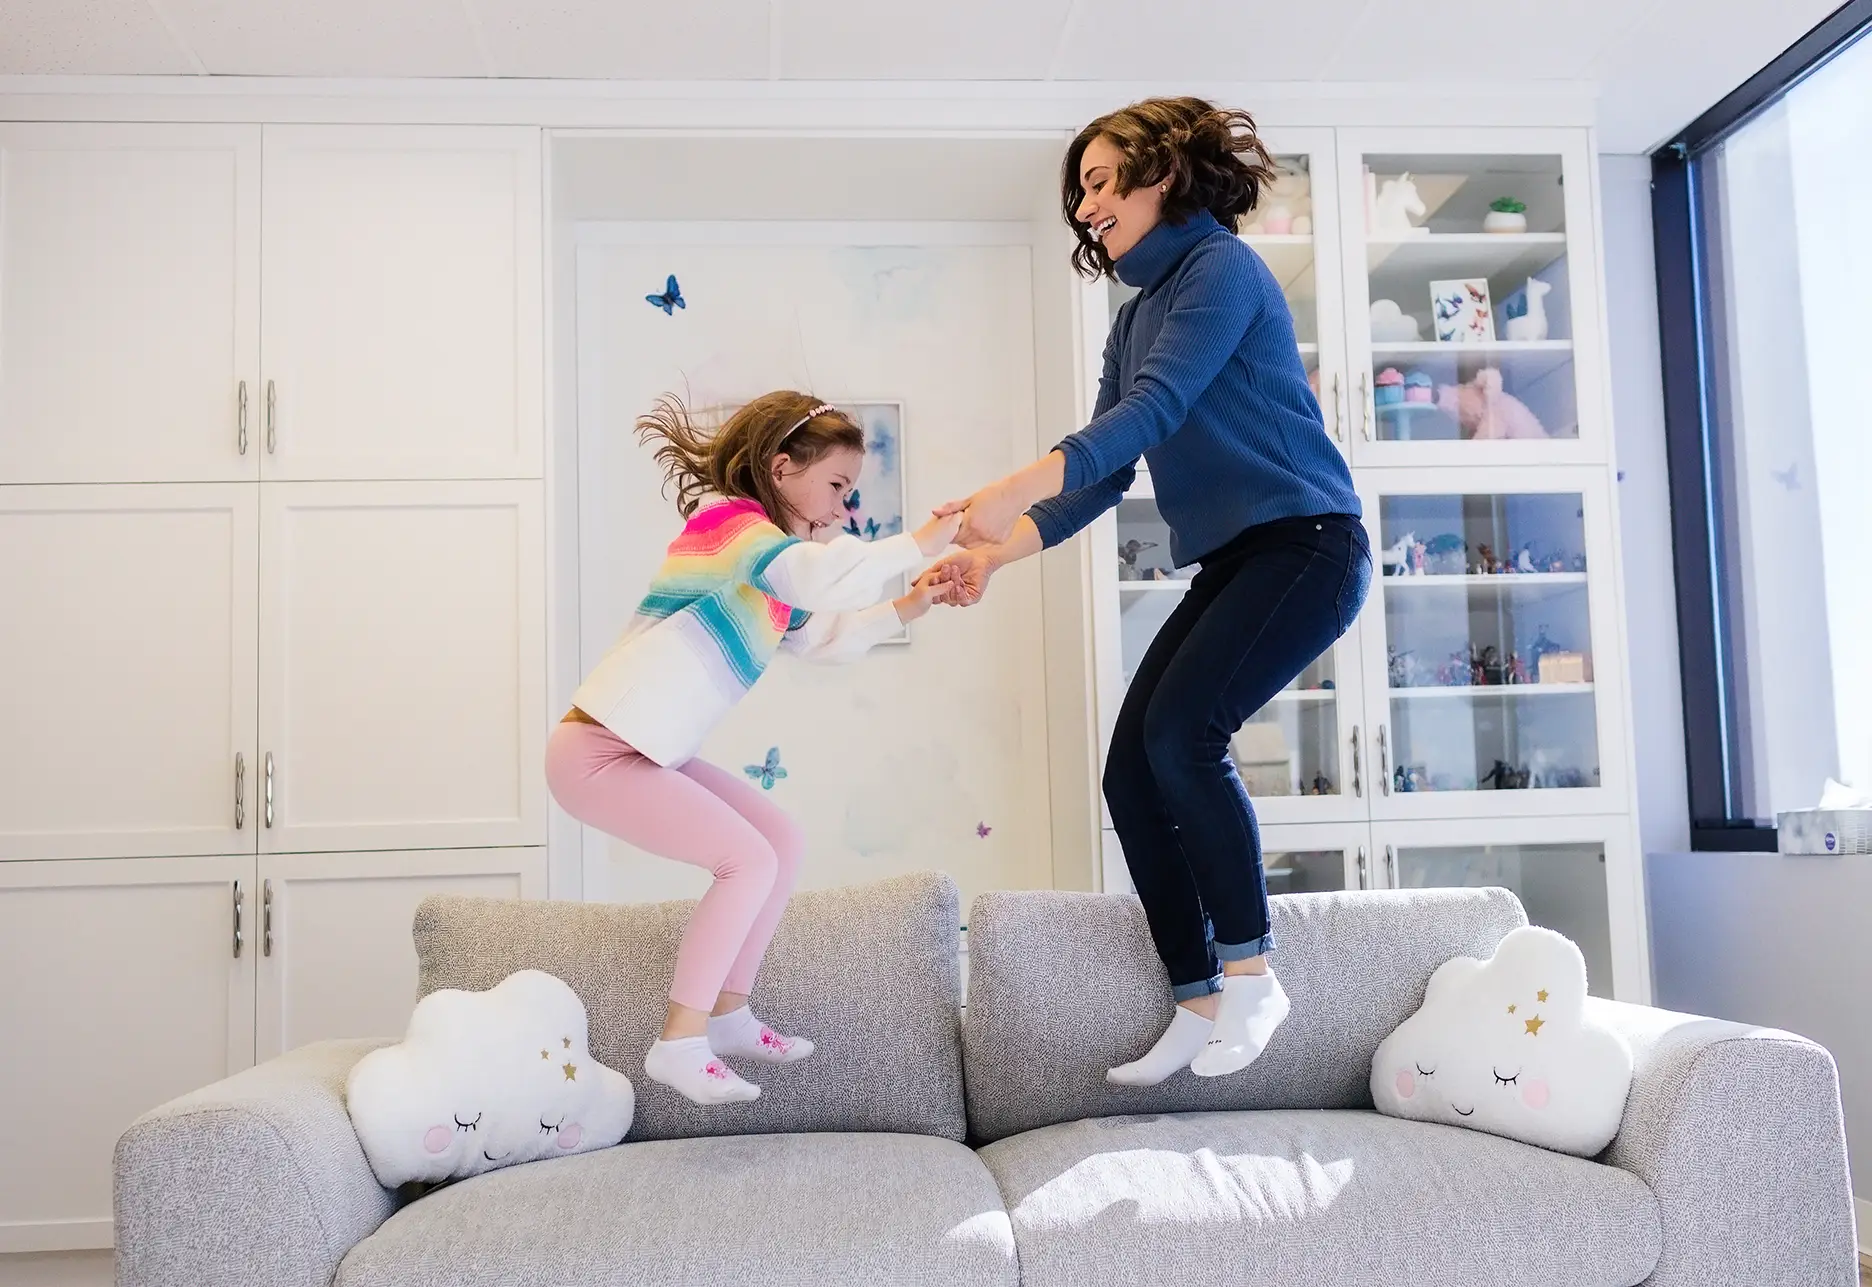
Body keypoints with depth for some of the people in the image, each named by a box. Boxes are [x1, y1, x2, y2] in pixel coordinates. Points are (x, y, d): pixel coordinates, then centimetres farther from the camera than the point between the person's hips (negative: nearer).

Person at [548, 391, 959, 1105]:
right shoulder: (731, 521, -14)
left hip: (649, 750, 10)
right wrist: (919, 542, -23)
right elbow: (826, 579, -32)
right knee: (748, 860, -14)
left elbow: (822, 636, 24)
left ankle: (727, 1014, 17)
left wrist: (905, 608, 11)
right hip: (597, 752, -10)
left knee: (781, 840, 9)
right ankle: (680, 1042, -5)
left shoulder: (765, 563, 18)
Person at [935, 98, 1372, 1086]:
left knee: (1182, 732, -23)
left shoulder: (1222, 268, -8)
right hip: (1231, 561, 8)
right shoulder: (1135, 318, 17)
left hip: (1306, 541, -8)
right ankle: (1199, 1005, 5)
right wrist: (996, 552, 0)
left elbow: (1156, 410, -22)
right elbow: (1104, 476, 14)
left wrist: (1012, 491, -32)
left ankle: (1249, 975, -7)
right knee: (1131, 767, -2)